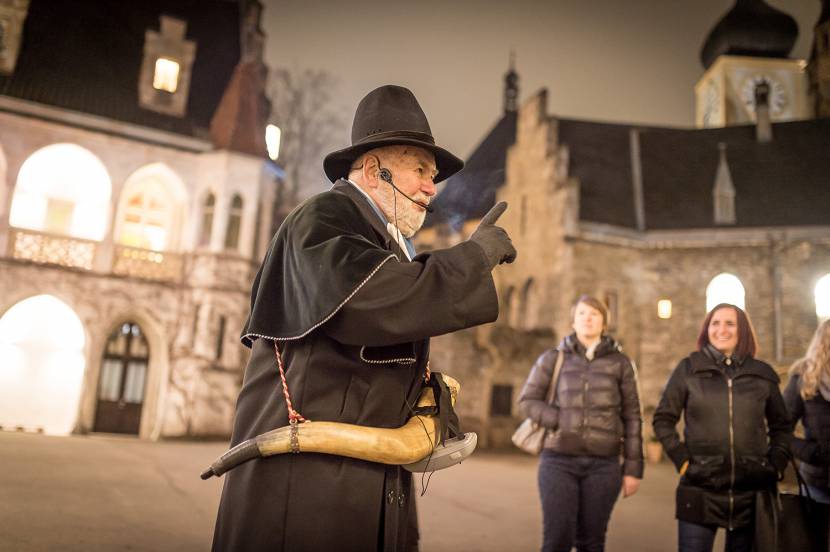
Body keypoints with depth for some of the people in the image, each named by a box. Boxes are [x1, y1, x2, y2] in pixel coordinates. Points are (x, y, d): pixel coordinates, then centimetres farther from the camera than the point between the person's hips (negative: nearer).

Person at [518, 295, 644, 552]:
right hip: (559, 460, -1)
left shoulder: (620, 363, 5)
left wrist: (633, 468, 2)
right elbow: (528, 401, 5)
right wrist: (562, 421, -11)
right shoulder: (553, 358, 4)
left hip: (603, 464, 1)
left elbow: (632, 417, 6)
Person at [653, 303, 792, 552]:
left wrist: (776, 465, 4)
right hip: (700, 490, -2)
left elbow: (781, 426, 16)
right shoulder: (688, 369, 1)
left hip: (751, 492, 2)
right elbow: (663, 419, 4)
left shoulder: (763, 373, 7)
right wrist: (681, 459, -5)